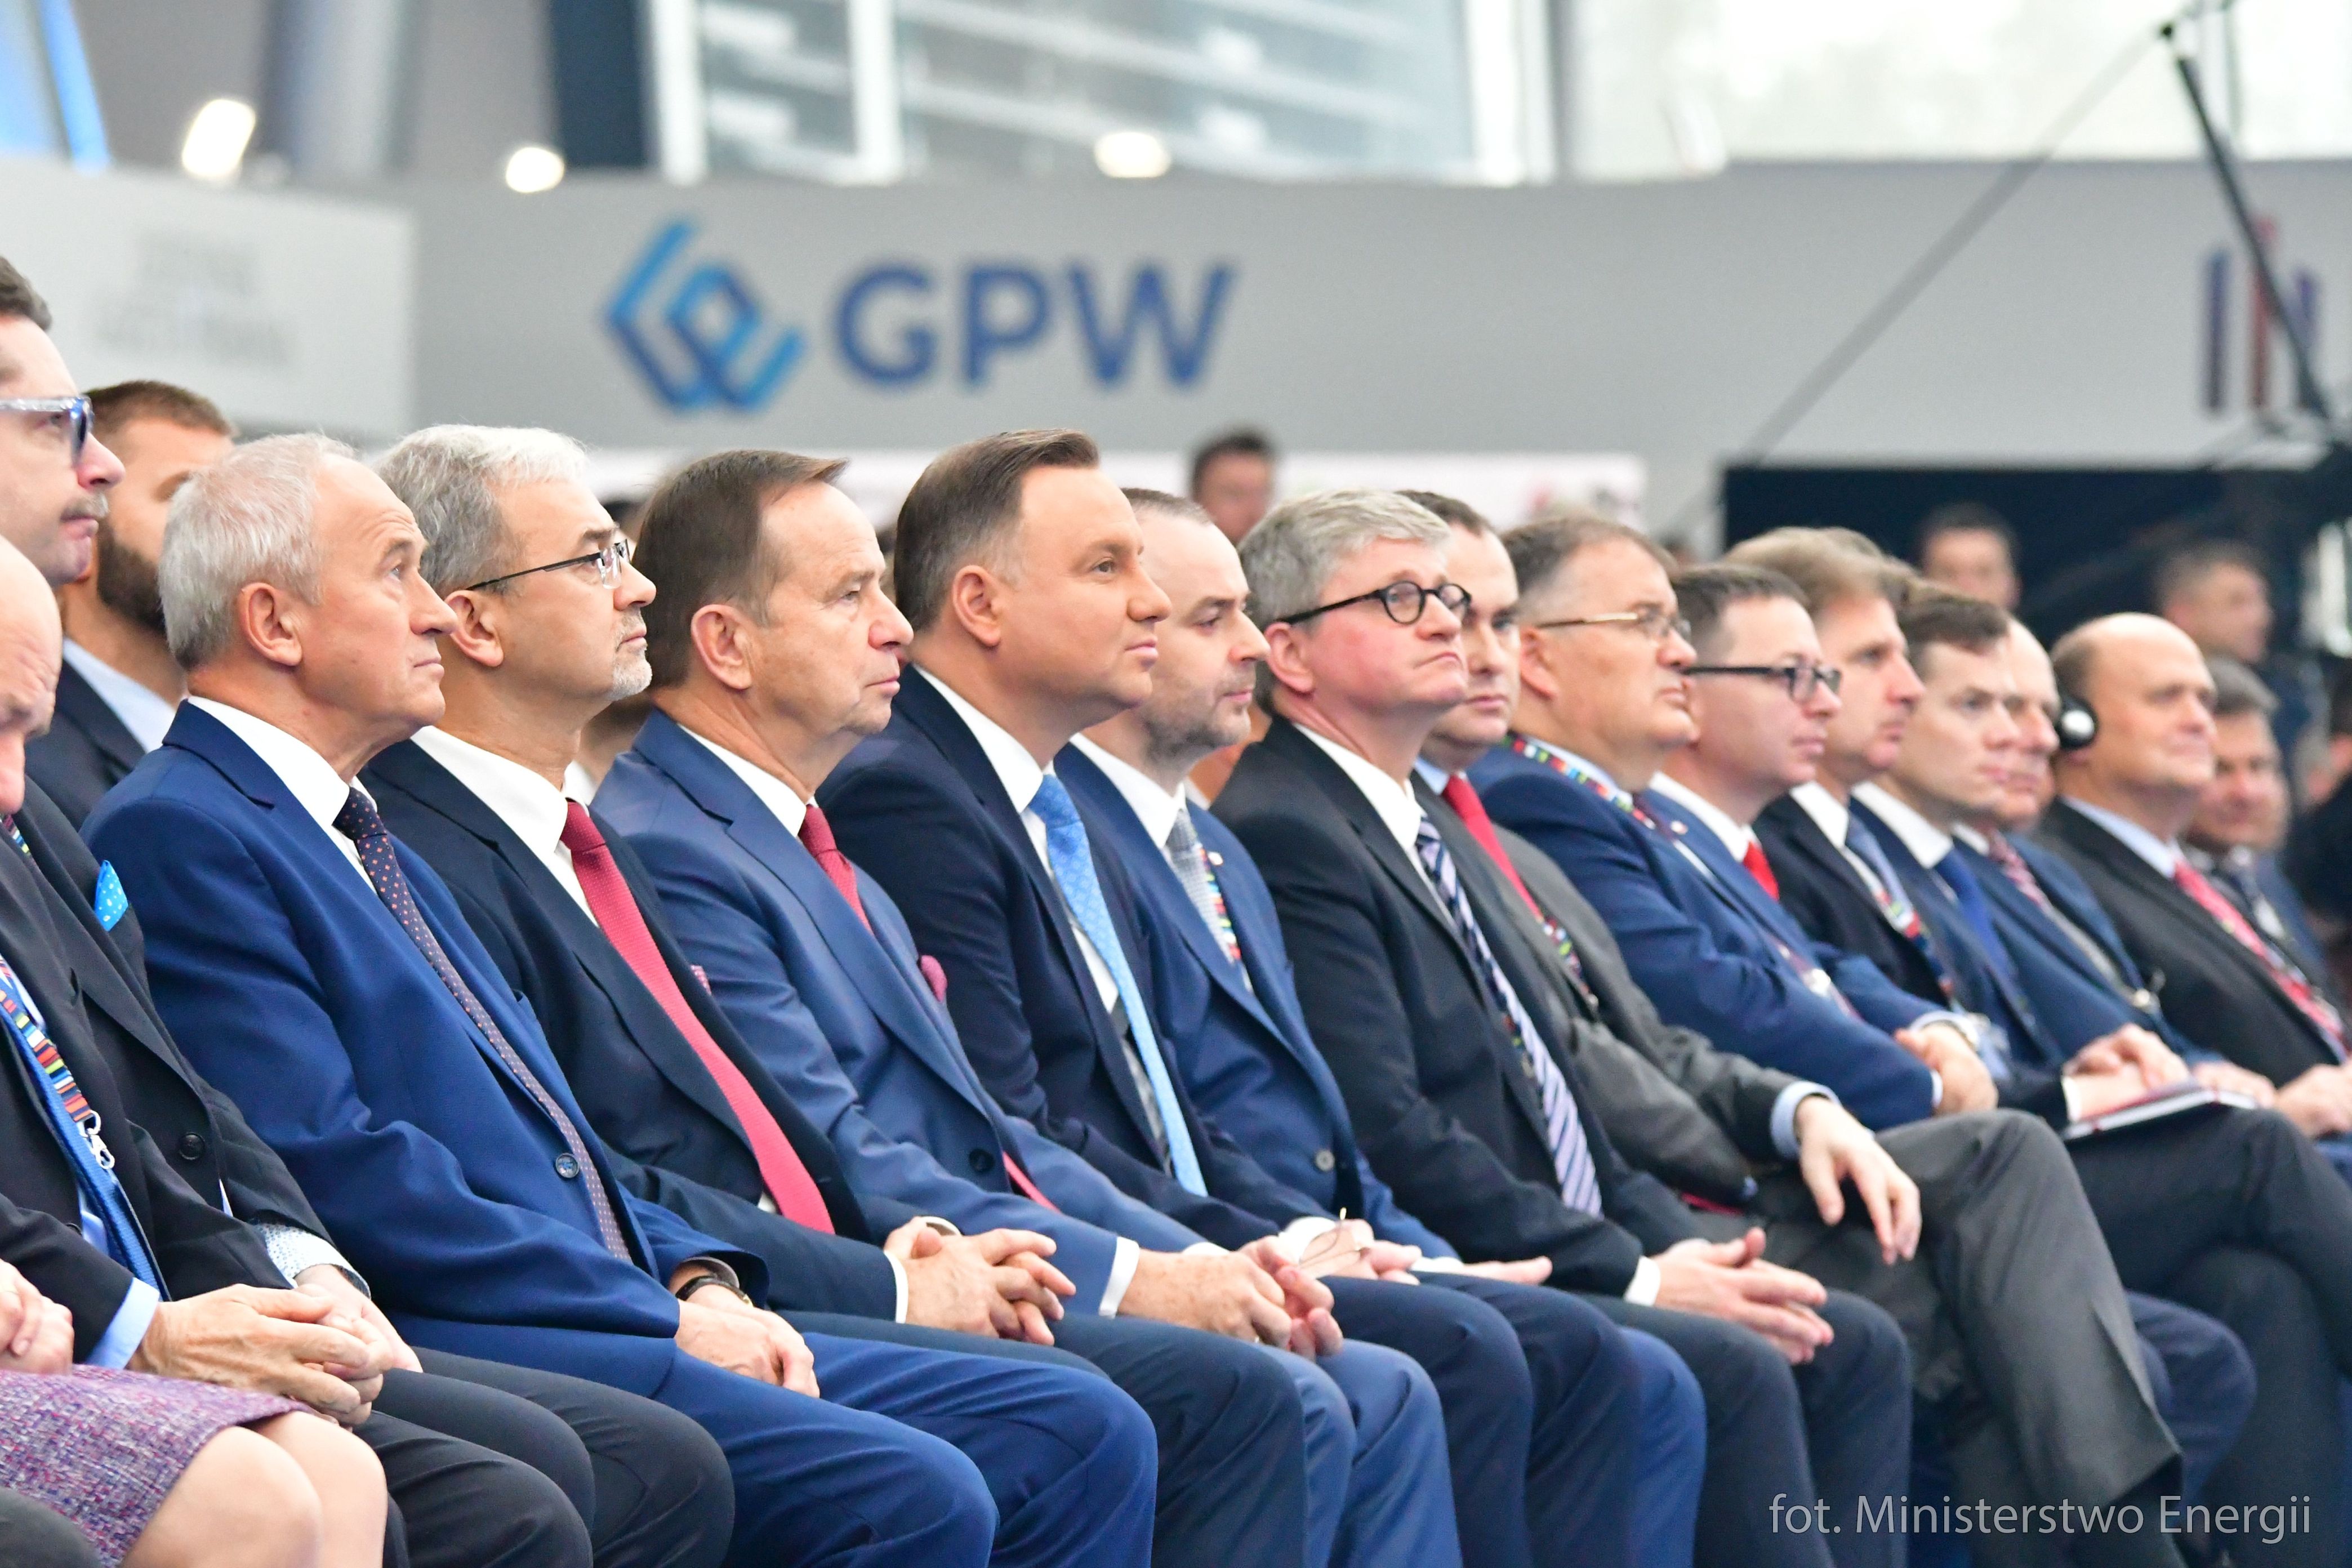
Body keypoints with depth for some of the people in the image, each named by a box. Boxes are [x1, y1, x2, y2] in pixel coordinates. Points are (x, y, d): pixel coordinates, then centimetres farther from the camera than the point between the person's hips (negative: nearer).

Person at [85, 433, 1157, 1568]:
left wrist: (701, 1278, 5)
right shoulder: (172, 837, -6)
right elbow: (337, 1169, -16)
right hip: (451, 1345, -10)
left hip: (627, 1319, 10)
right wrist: (666, 1315, -14)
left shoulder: (371, 844, 26)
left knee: (1080, 1436, -3)